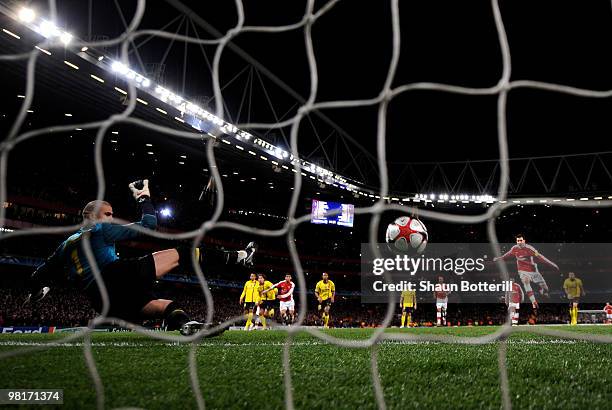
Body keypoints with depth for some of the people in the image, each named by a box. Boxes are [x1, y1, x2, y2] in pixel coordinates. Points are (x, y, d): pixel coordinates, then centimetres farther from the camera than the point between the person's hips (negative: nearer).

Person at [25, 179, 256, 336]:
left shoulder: (67, 244, 30)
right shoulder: (101, 230, 12)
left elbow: (42, 274, 31)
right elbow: (148, 225, 11)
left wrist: (36, 291, 51)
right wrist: (144, 197, 24)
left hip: (104, 303, 6)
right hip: (116, 278, -6)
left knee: (167, 307, 11)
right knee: (179, 254, -1)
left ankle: (185, 325, -24)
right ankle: (237, 257, -5)